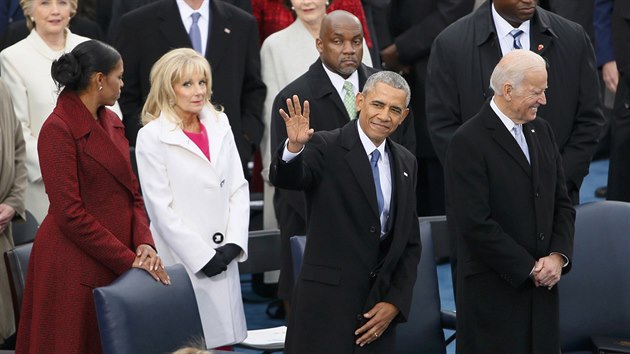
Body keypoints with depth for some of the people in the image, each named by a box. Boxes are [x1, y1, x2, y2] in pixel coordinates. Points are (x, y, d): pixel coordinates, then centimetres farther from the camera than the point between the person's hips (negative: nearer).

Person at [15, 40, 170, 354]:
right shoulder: (58, 129, -13)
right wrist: (128, 260, -16)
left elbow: (132, 192, 12)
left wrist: (144, 244, -6)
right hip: (75, 267, -7)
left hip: (118, 266, 7)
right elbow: (71, 214, -17)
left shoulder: (112, 122, 12)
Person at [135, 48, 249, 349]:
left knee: (224, 336, 5)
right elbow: (161, 208, -9)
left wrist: (233, 244, -4)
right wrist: (202, 257, -12)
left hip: (224, 258, 5)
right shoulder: (151, 137, -6)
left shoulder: (219, 125, 10)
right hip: (182, 262, -5)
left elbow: (238, 188, 9)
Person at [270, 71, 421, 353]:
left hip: (379, 309, 5)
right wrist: (294, 147, -44)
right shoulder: (327, 148, -5)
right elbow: (286, 179, -24)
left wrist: (395, 301, 3)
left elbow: (410, 242, 13)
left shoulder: (406, 163, 11)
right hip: (326, 305, -5)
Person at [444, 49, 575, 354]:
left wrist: (559, 256, -3)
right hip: (493, 291, -6)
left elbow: (562, 203, 14)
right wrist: (528, 268, -13)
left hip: (542, 283, 6)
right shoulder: (468, 142, -12)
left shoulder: (542, 131, 11)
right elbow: (475, 224, -17)